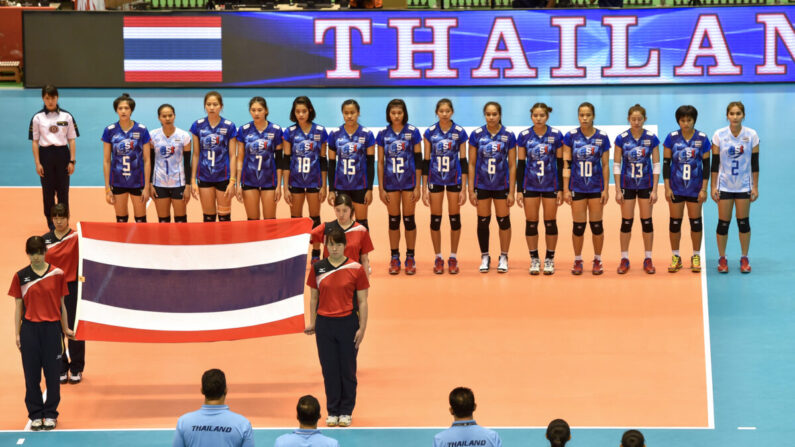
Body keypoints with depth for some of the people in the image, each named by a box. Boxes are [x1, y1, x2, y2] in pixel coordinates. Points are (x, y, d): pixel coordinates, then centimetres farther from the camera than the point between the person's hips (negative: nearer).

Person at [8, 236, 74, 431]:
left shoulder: (57, 274, 1)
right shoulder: (21, 276, 2)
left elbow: (61, 304, 8)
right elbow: (18, 307, 5)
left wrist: (65, 329, 11)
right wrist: (17, 334, 2)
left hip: (52, 328, 0)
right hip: (30, 329, 0)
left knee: (52, 373, 4)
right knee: (32, 374, 4)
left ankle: (50, 414, 15)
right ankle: (35, 415, 14)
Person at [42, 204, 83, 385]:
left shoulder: (76, 237, -4)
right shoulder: (45, 239, 6)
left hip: (72, 287, -3)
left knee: (74, 328, 3)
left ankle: (76, 369, 14)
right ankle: (60, 369, 16)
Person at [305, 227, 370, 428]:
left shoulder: (355, 268, -4)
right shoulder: (318, 268, 3)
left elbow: (362, 301, -2)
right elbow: (314, 297, 10)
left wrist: (362, 328, -6)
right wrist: (312, 323, 5)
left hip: (347, 323, -2)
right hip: (324, 324, 2)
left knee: (347, 369, 5)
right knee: (329, 369, 6)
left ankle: (346, 411, 16)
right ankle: (332, 411, 16)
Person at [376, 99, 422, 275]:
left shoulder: (413, 132, -3)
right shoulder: (383, 135, 2)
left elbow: (418, 160, -2)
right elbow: (380, 162, 5)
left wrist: (418, 186, -5)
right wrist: (381, 188, 1)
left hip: (409, 182, -1)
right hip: (390, 183, 2)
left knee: (409, 219, 3)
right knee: (393, 220, 6)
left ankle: (410, 258, 11)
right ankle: (394, 259, 14)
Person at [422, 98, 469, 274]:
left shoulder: (459, 132, -2)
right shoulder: (430, 133, -1)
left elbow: (463, 161, 0)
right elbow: (426, 161, 2)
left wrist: (464, 188, -4)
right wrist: (424, 188, -1)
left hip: (454, 179, 0)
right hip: (435, 179, 0)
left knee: (455, 218, 4)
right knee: (435, 219, 3)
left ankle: (453, 258, 14)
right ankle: (438, 258, 13)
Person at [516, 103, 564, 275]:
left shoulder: (556, 135, -4)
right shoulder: (524, 136, -2)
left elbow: (560, 163, 1)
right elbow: (521, 164, 2)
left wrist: (561, 189, -2)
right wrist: (519, 190, -1)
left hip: (550, 185, -1)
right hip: (530, 186, 1)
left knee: (550, 223, 4)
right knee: (531, 223, 3)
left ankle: (549, 259, 15)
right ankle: (534, 259, 14)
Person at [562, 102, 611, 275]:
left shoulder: (602, 137, -1)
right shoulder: (571, 136, -2)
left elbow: (605, 165, 3)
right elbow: (566, 164, -1)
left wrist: (606, 189, -1)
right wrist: (565, 189, -4)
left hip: (596, 188, 0)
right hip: (577, 188, 0)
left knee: (596, 225, 3)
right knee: (578, 226, 2)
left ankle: (597, 260, 16)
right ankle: (578, 261, 16)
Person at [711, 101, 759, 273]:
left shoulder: (751, 135, -4)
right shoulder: (719, 135, -5)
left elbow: (755, 163, 0)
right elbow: (715, 163, -1)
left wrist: (755, 187, -1)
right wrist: (713, 186, -3)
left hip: (744, 186, 0)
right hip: (724, 186, 0)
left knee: (743, 222, 4)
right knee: (723, 223, 2)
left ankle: (744, 259, 15)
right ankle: (722, 259, 14)